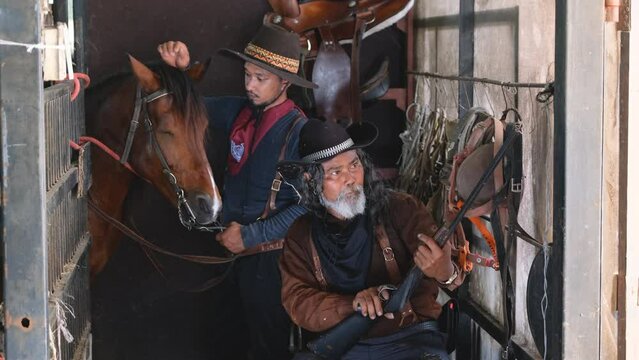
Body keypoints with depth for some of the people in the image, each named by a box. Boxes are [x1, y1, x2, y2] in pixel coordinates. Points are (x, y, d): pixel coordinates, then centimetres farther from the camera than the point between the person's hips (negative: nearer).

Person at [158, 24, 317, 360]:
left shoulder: (299, 131, -21)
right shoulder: (240, 112, -1)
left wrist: (250, 236, -20)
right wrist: (180, 71, -9)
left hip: (272, 255, -7)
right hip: (240, 248, 7)